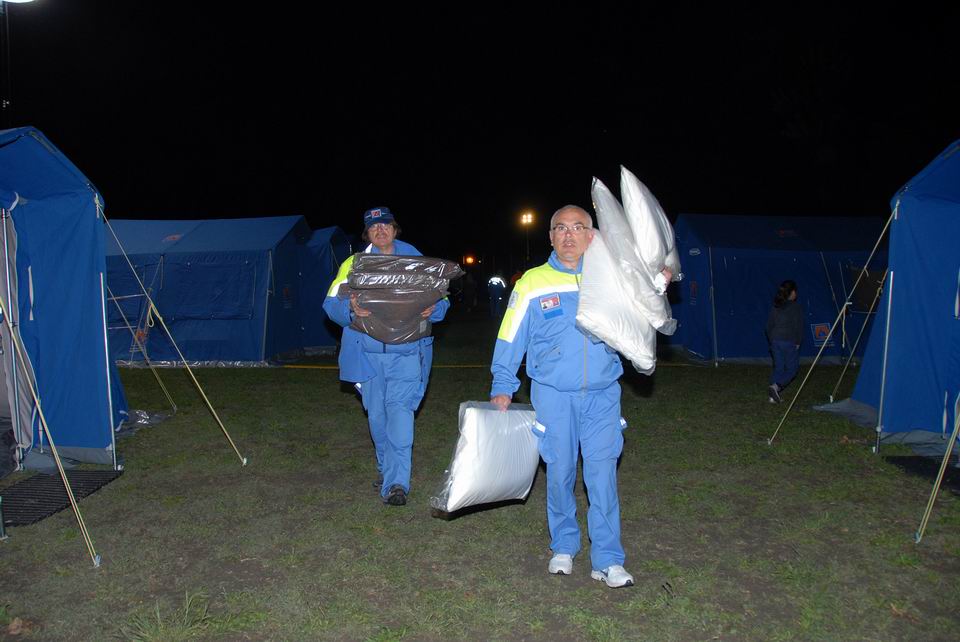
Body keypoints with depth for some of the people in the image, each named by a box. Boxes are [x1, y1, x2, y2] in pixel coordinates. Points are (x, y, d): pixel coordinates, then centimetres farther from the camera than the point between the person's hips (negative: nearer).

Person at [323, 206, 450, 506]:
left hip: (407, 350, -2)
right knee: (376, 412, 9)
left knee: (400, 407, -14)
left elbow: (441, 299, 10)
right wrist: (350, 309, -21)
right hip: (368, 351, 2)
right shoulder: (354, 263, 10)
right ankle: (386, 467, 30)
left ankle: (396, 482, -14)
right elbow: (331, 303, 2)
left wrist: (433, 309, -14)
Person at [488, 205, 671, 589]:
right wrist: (502, 387, -1)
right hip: (553, 395, -1)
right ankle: (563, 547, 28)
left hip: (602, 394, 1)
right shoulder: (533, 282, 1)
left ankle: (608, 560, 9)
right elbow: (510, 339, 3)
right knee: (560, 473, 8)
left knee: (602, 474, -2)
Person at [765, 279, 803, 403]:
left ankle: (773, 395, 7)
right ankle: (776, 386, -18)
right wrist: (798, 342, -2)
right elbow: (799, 327, -9)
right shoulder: (796, 307, -6)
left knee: (778, 367, 11)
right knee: (792, 368, 4)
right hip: (790, 342, -5)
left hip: (775, 341, 5)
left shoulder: (775, 307, 9)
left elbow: (769, 326, 11)